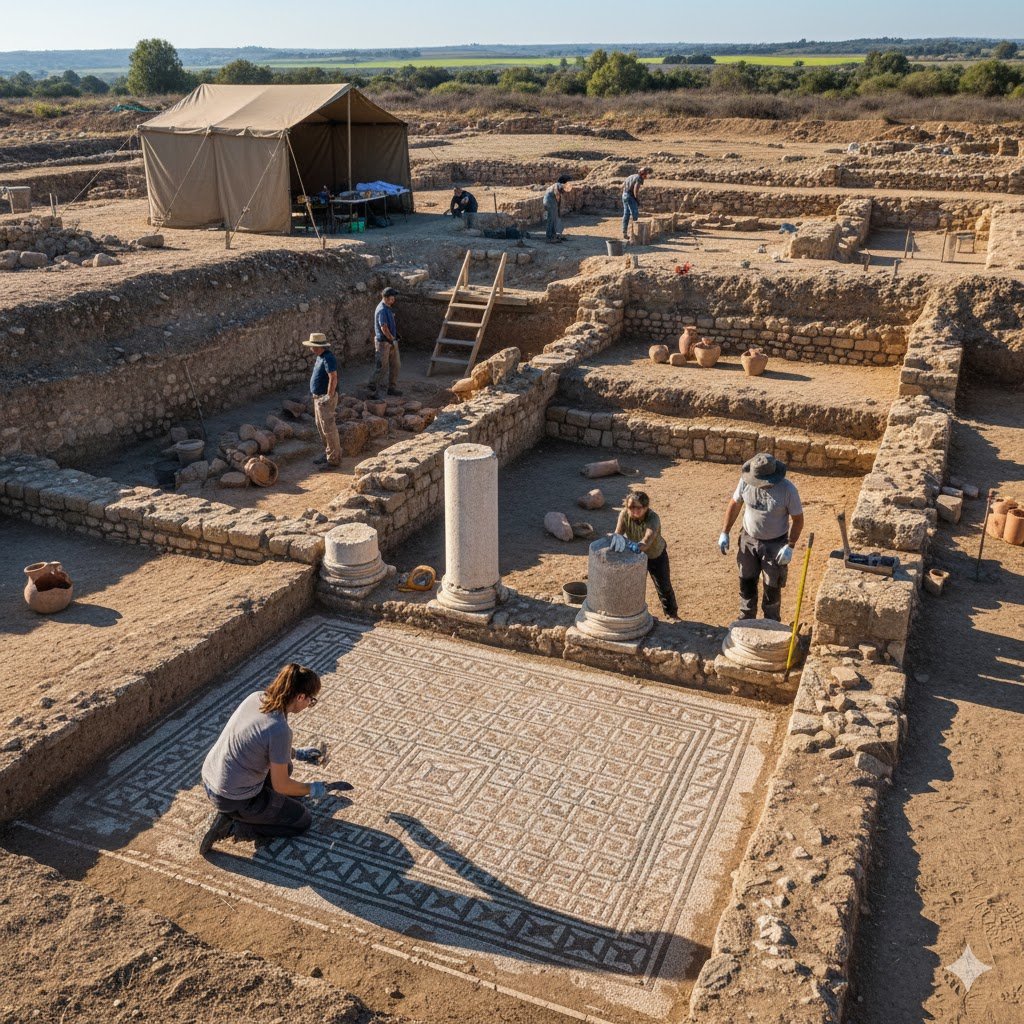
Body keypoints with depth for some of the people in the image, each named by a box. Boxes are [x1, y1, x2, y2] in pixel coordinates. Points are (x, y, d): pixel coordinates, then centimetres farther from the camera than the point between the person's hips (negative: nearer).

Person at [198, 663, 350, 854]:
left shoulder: (255, 698, -6)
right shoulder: (280, 730, -28)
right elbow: (280, 785, -16)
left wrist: (295, 752, 21)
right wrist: (312, 790, 2)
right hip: (235, 800, -8)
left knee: (281, 765, 29)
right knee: (303, 821, 12)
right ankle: (232, 826, 1)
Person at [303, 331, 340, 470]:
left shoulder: (328, 358, -21)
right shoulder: (321, 357, 11)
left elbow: (333, 379, -26)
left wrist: (329, 398, -24)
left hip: (325, 398, -11)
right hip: (318, 397, 11)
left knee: (328, 429, -5)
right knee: (321, 427, 18)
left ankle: (333, 459, 2)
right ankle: (328, 453, 30)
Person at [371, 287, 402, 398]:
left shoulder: (389, 308, 11)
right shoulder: (382, 310, -19)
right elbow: (383, 328, -23)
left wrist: (394, 339, 13)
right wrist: (392, 339, -13)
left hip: (391, 341, 10)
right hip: (383, 342, -10)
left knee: (395, 365, 13)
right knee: (382, 367, -4)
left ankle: (392, 388, 23)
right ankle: (375, 390, 4)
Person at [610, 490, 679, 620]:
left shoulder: (653, 518, -38)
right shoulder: (624, 514, -28)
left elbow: (647, 540, -53)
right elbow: (618, 532, -38)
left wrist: (636, 546, -74)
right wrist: (617, 538, -63)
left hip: (657, 555, -2)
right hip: (635, 555, 2)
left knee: (664, 587, 12)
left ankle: (671, 615, 35)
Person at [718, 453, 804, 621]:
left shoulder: (788, 489, -24)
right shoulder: (745, 481, -15)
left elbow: (797, 519, -13)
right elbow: (734, 504, 1)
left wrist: (790, 546, -18)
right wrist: (724, 533, 0)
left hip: (775, 544, -3)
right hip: (748, 540, 3)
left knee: (772, 588, 10)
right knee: (746, 584, 17)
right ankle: (746, 621, 37)